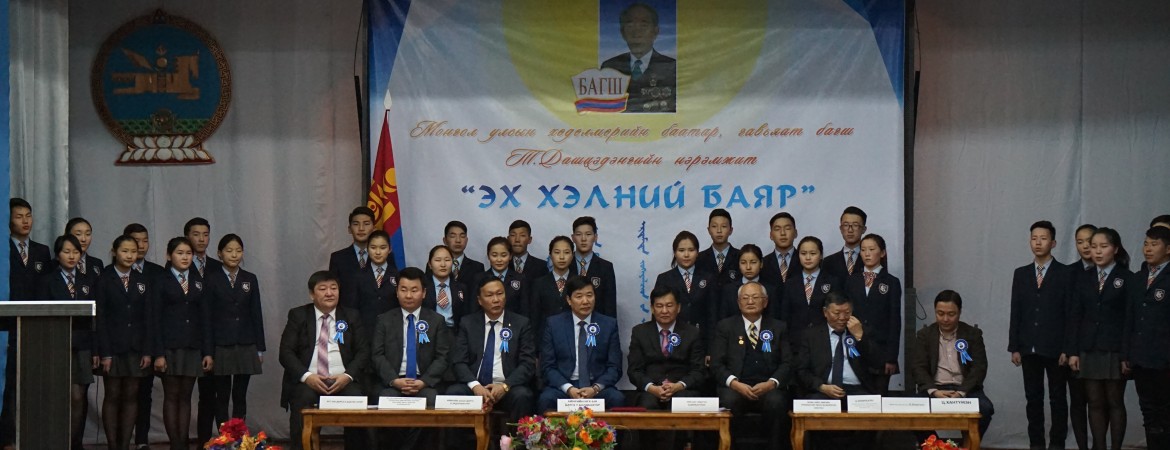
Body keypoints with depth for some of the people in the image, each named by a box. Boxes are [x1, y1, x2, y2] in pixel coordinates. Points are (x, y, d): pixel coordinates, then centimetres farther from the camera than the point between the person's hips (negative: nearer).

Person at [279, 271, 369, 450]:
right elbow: (286, 352, 3)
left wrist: (348, 375, -10)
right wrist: (306, 376, -14)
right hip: (308, 381, -1)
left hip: (342, 380, 1)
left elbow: (363, 351, 9)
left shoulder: (351, 316, 16)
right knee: (302, 401, -34)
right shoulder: (298, 316, 11)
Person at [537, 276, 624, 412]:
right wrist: (569, 389, -16)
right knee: (546, 400, -33)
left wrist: (595, 388, -15)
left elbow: (614, 367, 4)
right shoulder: (553, 324, 5)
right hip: (562, 385, -1)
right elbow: (547, 366, 1)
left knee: (617, 399, -30)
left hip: (598, 386, 1)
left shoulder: (609, 324, 6)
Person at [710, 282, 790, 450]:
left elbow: (788, 363, 9)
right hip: (735, 387, -1)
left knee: (776, 402, -34)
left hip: (768, 388, 1)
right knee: (729, 401, -36)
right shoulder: (725, 327, 15)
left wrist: (771, 383, -11)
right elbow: (716, 364, 6)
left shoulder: (779, 328, 18)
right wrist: (735, 384, -14)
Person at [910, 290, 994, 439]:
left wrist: (961, 393, -18)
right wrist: (933, 391, -18)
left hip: (964, 389, 0)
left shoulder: (973, 334, 8)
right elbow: (918, 367, 1)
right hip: (934, 388, 0)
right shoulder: (924, 335, 9)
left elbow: (979, 368, -1)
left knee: (985, 408, -31)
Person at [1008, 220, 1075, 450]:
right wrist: (1014, 347, 3)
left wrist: (1067, 349, -9)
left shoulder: (1065, 274, -1)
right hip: (1030, 349, 3)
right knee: (1033, 399, 6)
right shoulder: (1021, 274, 10)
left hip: (1055, 349, -3)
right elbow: (1016, 313, 9)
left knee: (1057, 399, 3)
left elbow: (1070, 314, -4)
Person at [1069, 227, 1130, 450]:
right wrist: (1073, 351, 1)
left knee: (1115, 402, 2)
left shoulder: (1127, 278, -2)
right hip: (1089, 350, 3)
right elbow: (1076, 317, 8)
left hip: (1115, 350, -3)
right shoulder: (1084, 279, 10)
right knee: (1095, 403, 4)